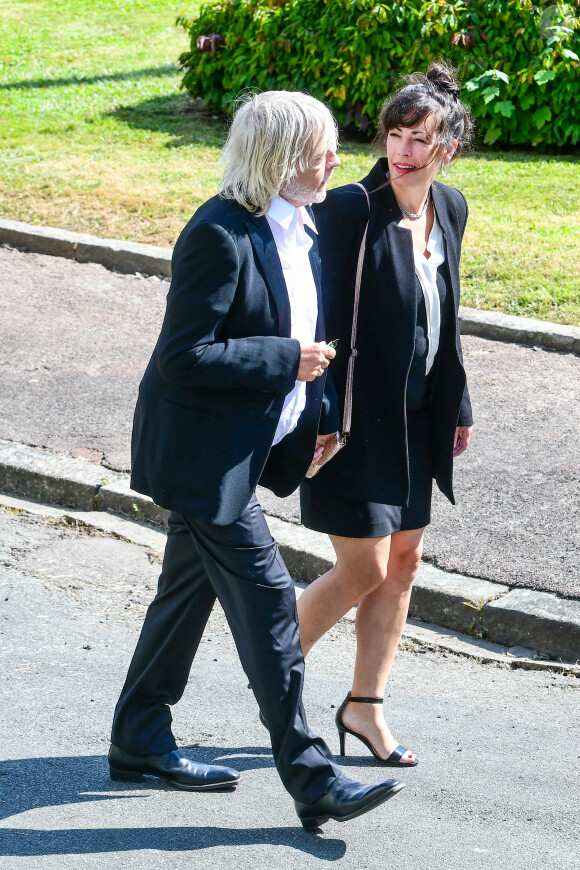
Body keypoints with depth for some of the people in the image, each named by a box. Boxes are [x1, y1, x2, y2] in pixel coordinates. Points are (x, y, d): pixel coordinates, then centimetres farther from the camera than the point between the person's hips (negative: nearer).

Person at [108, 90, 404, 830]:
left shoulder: (300, 228, 7)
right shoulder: (220, 235, -22)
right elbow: (187, 356, -24)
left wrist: (316, 417, 8)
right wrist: (289, 360, -20)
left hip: (240, 451, 10)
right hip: (201, 451, -10)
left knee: (189, 591, 18)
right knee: (267, 603, -6)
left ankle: (140, 741, 33)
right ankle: (312, 780, 2)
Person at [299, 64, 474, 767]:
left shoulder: (450, 209, 5)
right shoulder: (351, 209, -18)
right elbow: (324, 317, -18)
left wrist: (457, 404, 19)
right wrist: (321, 417, -21)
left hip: (415, 418, 7)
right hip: (358, 413, -7)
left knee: (404, 561, 12)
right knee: (364, 568, -3)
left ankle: (364, 707, 25)